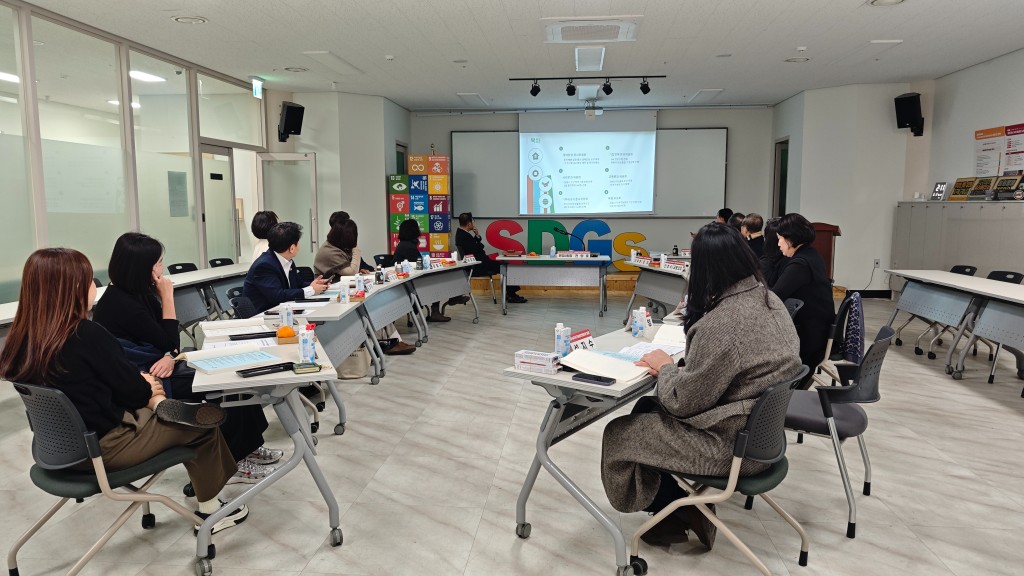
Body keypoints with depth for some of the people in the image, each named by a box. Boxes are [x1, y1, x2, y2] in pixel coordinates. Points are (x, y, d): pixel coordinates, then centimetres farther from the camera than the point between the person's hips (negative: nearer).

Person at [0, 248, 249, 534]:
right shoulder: (87, 334, -26)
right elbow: (134, 390, -15)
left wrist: (140, 383, 6)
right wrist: (147, 387, 6)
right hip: (103, 447, -8)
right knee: (204, 425, 9)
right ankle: (210, 510, 21)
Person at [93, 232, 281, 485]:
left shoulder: (136, 293, 7)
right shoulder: (122, 304, -21)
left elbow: (163, 341, 7)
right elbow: (169, 342, -15)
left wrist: (170, 357, -15)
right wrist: (167, 297, -13)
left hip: (153, 369, 8)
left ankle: (248, 447, 5)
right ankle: (231, 463, -3)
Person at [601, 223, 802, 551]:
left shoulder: (721, 324, -29)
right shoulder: (769, 300, 0)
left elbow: (683, 402, -21)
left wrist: (665, 367, -4)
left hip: (733, 445, -9)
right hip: (761, 431, 9)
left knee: (618, 434, 4)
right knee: (646, 409, 20)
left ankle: (678, 513, 19)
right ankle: (689, 509, 24)